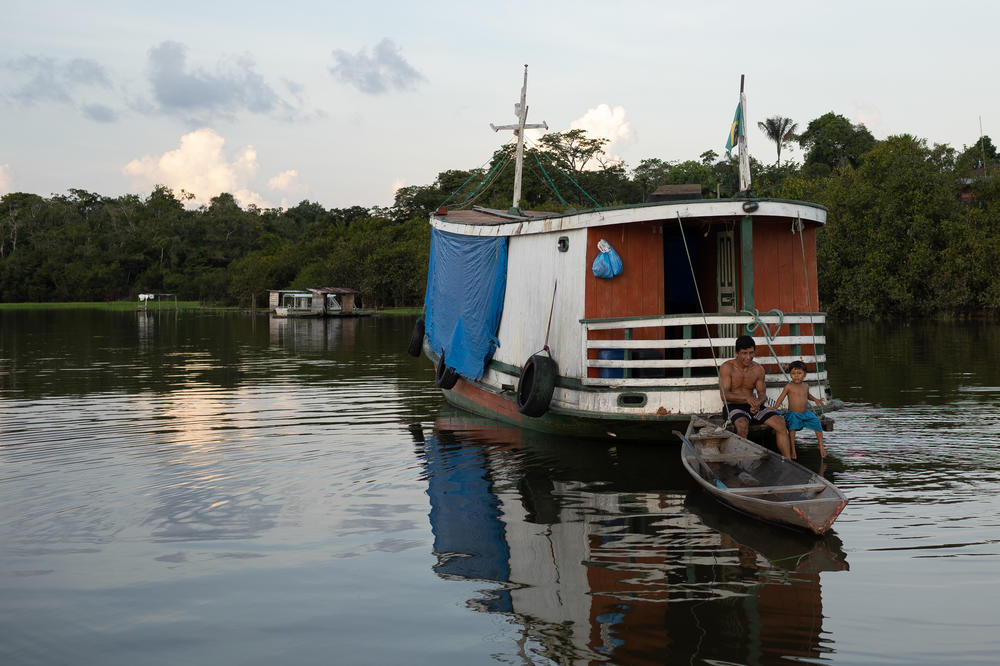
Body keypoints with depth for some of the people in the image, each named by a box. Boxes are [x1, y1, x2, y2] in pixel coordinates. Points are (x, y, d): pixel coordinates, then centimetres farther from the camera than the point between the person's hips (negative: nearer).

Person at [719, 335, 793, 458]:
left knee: (780, 422, -16)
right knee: (742, 425, -38)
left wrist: (758, 402, -20)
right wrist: (746, 398, -32)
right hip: (733, 407, -5)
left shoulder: (758, 369, 6)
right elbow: (724, 395, -17)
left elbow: (762, 394, 6)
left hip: (754, 407, 5)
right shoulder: (727, 367, -8)